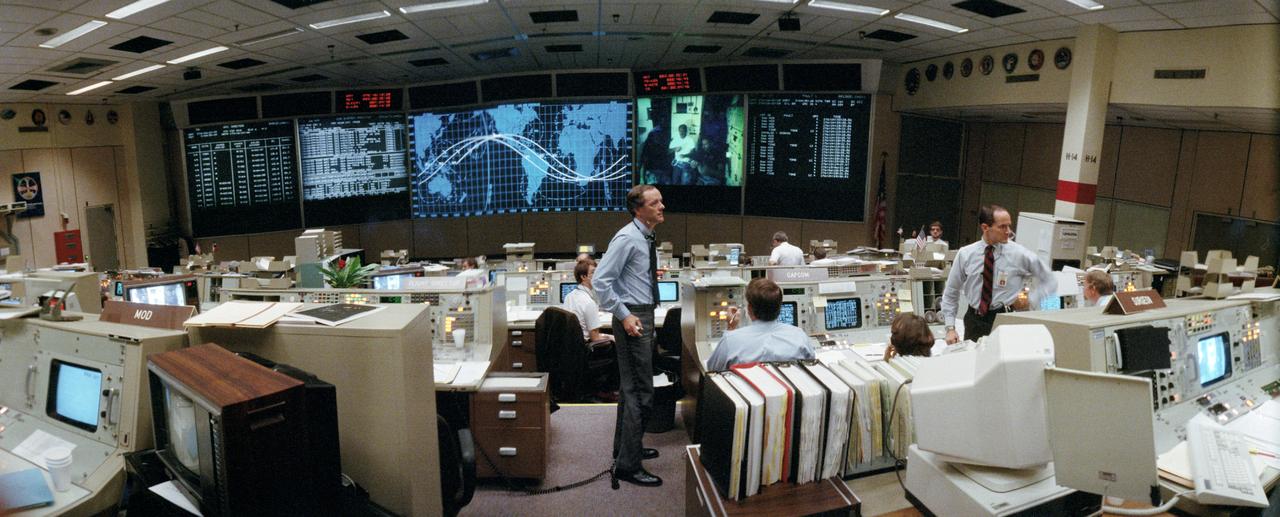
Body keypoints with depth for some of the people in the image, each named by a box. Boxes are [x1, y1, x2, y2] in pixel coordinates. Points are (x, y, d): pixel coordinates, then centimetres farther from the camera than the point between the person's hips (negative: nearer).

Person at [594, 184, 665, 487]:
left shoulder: (646, 238, 12)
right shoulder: (627, 238, -17)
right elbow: (601, 281, -21)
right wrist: (624, 315, -22)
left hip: (645, 315, 10)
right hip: (633, 318, -10)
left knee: (631, 387, 19)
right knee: (640, 392, -7)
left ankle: (626, 448, 34)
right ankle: (627, 465, 1)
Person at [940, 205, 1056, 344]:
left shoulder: (1019, 254, -4)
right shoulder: (965, 254, -1)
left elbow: (1050, 282, 9)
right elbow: (951, 293, 5)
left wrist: (1030, 300, -4)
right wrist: (950, 328, -1)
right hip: (974, 321, 1)